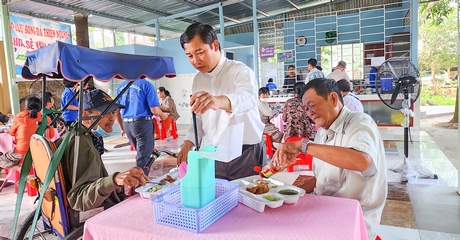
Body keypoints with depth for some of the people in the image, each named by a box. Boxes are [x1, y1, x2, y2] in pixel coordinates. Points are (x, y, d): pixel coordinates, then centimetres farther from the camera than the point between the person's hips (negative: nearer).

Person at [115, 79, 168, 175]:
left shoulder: (121, 86, 10)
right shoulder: (146, 84, -8)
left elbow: (116, 110, 13)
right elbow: (154, 110, -14)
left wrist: (122, 128, 23)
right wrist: (163, 116, 7)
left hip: (126, 124, 7)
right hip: (142, 123, -7)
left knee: (141, 152, 24)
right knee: (143, 155, 4)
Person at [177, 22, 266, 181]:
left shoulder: (240, 71, -11)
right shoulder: (198, 80, 9)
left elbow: (248, 97, -33)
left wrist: (219, 101, -53)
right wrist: (188, 143, -1)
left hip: (246, 154, -5)